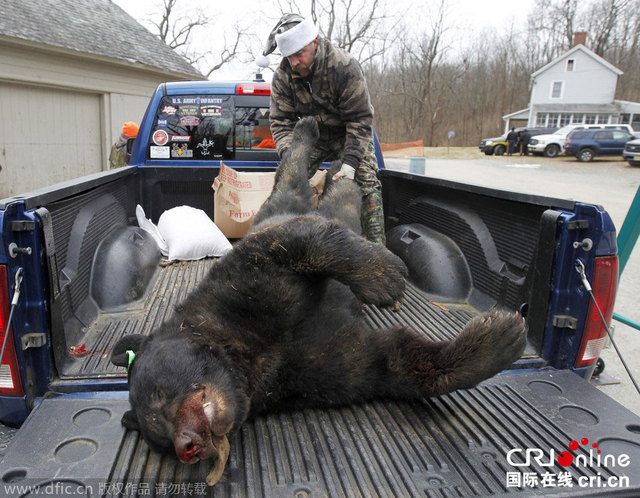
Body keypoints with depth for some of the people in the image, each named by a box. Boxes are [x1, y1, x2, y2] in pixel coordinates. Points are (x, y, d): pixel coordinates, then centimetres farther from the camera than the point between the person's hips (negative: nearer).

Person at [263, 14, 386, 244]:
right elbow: (281, 122, -16)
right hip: (312, 136, 4)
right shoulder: (282, 76, -17)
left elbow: (360, 119, -27)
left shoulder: (345, 66, -29)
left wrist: (350, 162, -37)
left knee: (367, 182, -19)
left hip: (350, 133, -3)